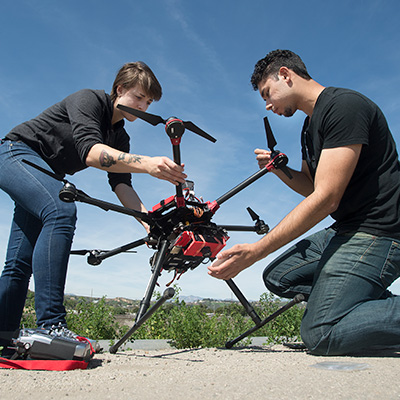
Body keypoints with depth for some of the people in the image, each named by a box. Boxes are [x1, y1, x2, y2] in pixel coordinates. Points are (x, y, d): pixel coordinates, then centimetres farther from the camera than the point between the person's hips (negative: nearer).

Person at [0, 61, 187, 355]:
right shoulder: (89, 100, -15)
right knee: (62, 211, -34)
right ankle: (50, 326, -38)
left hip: (42, 176, 9)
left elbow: (121, 184, -5)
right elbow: (90, 151, -34)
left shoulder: (120, 138, 8)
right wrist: (147, 164, -48)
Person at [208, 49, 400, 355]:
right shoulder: (311, 126, 16)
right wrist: (279, 169, 2)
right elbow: (312, 187, 24)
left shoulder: (344, 106, -16)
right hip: (346, 229, 10)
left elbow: (325, 199, -23)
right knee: (277, 277, 9)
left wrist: (254, 251, -23)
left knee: (320, 334, -20)